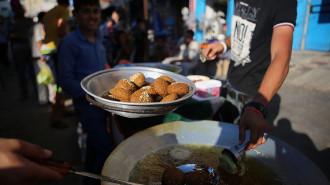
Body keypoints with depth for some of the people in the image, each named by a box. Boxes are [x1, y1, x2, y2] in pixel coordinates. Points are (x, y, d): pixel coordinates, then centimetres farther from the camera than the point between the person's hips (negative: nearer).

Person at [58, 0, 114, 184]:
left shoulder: (99, 41, 10)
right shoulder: (70, 42, -12)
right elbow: (66, 79, -15)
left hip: (102, 103, 7)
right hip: (86, 106, -7)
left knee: (94, 146, 19)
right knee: (106, 149, -7)